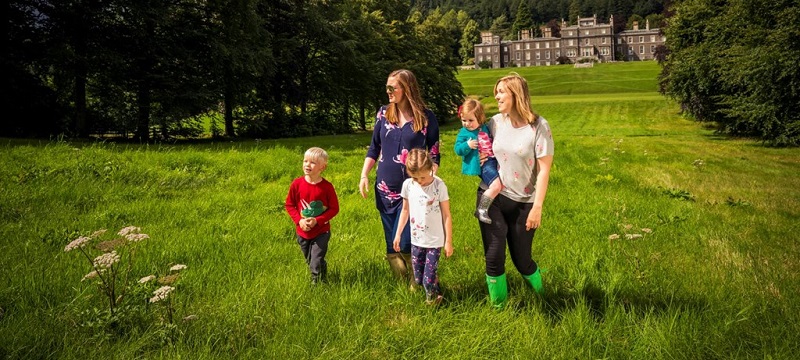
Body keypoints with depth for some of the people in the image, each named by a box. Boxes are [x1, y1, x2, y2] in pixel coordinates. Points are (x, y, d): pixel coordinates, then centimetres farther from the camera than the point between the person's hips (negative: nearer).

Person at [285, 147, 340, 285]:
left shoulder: (327, 186, -17)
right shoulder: (297, 184, -10)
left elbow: (334, 208, -10)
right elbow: (289, 205, -1)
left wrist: (317, 221, -20)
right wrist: (299, 220, -15)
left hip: (321, 232, -3)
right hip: (302, 232, 3)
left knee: (316, 264, -7)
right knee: (309, 262, 20)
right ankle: (323, 275, 47)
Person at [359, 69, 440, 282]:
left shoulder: (426, 117, -6)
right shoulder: (384, 114, 4)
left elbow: (434, 154, -2)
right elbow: (374, 148, 12)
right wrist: (364, 176, 3)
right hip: (385, 189, 4)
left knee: (405, 243, -7)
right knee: (391, 244, 10)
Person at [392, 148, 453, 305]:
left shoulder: (439, 186, -15)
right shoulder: (408, 185, -5)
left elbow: (446, 215, -8)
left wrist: (448, 241, -6)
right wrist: (398, 234, 12)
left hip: (435, 241, -4)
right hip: (416, 240, 4)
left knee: (429, 278, -5)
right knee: (418, 279, 10)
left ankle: (433, 297, 25)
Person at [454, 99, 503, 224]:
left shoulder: (485, 128, 12)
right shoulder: (463, 133, -5)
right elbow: (458, 150, -9)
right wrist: (467, 145, -24)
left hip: (493, 160, 8)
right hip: (482, 164, -8)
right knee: (496, 185, -24)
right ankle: (481, 210, -10)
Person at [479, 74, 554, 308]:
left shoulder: (539, 127, -11)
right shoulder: (495, 123, 1)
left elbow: (544, 170, -12)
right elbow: (482, 151, 18)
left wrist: (537, 207, -15)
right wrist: (480, 157, -6)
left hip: (523, 203, -3)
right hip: (491, 198, 3)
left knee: (522, 260, 8)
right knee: (494, 256, -3)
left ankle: (542, 298, 39)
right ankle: (497, 307, 19)